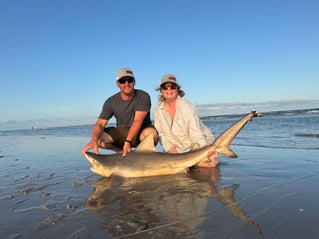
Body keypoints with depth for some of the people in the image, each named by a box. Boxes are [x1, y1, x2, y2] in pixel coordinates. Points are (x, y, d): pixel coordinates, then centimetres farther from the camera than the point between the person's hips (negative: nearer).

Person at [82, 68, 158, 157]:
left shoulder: (143, 97, -15)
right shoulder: (111, 101, -8)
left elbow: (138, 121, -25)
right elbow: (100, 123, -14)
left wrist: (128, 141, -38)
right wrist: (93, 140, -37)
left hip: (141, 131, -2)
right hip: (121, 132, 3)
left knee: (151, 134, -37)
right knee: (99, 138, -22)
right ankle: (123, 152, 2)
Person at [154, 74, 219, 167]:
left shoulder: (187, 106, -16)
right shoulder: (158, 111, 0)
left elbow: (195, 132, -22)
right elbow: (160, 133, 0)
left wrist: (204, 147, -38)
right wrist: (168, 147, -17)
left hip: (199, 141, -4)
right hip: (179, 149, 4)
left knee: (209, 162, -31)